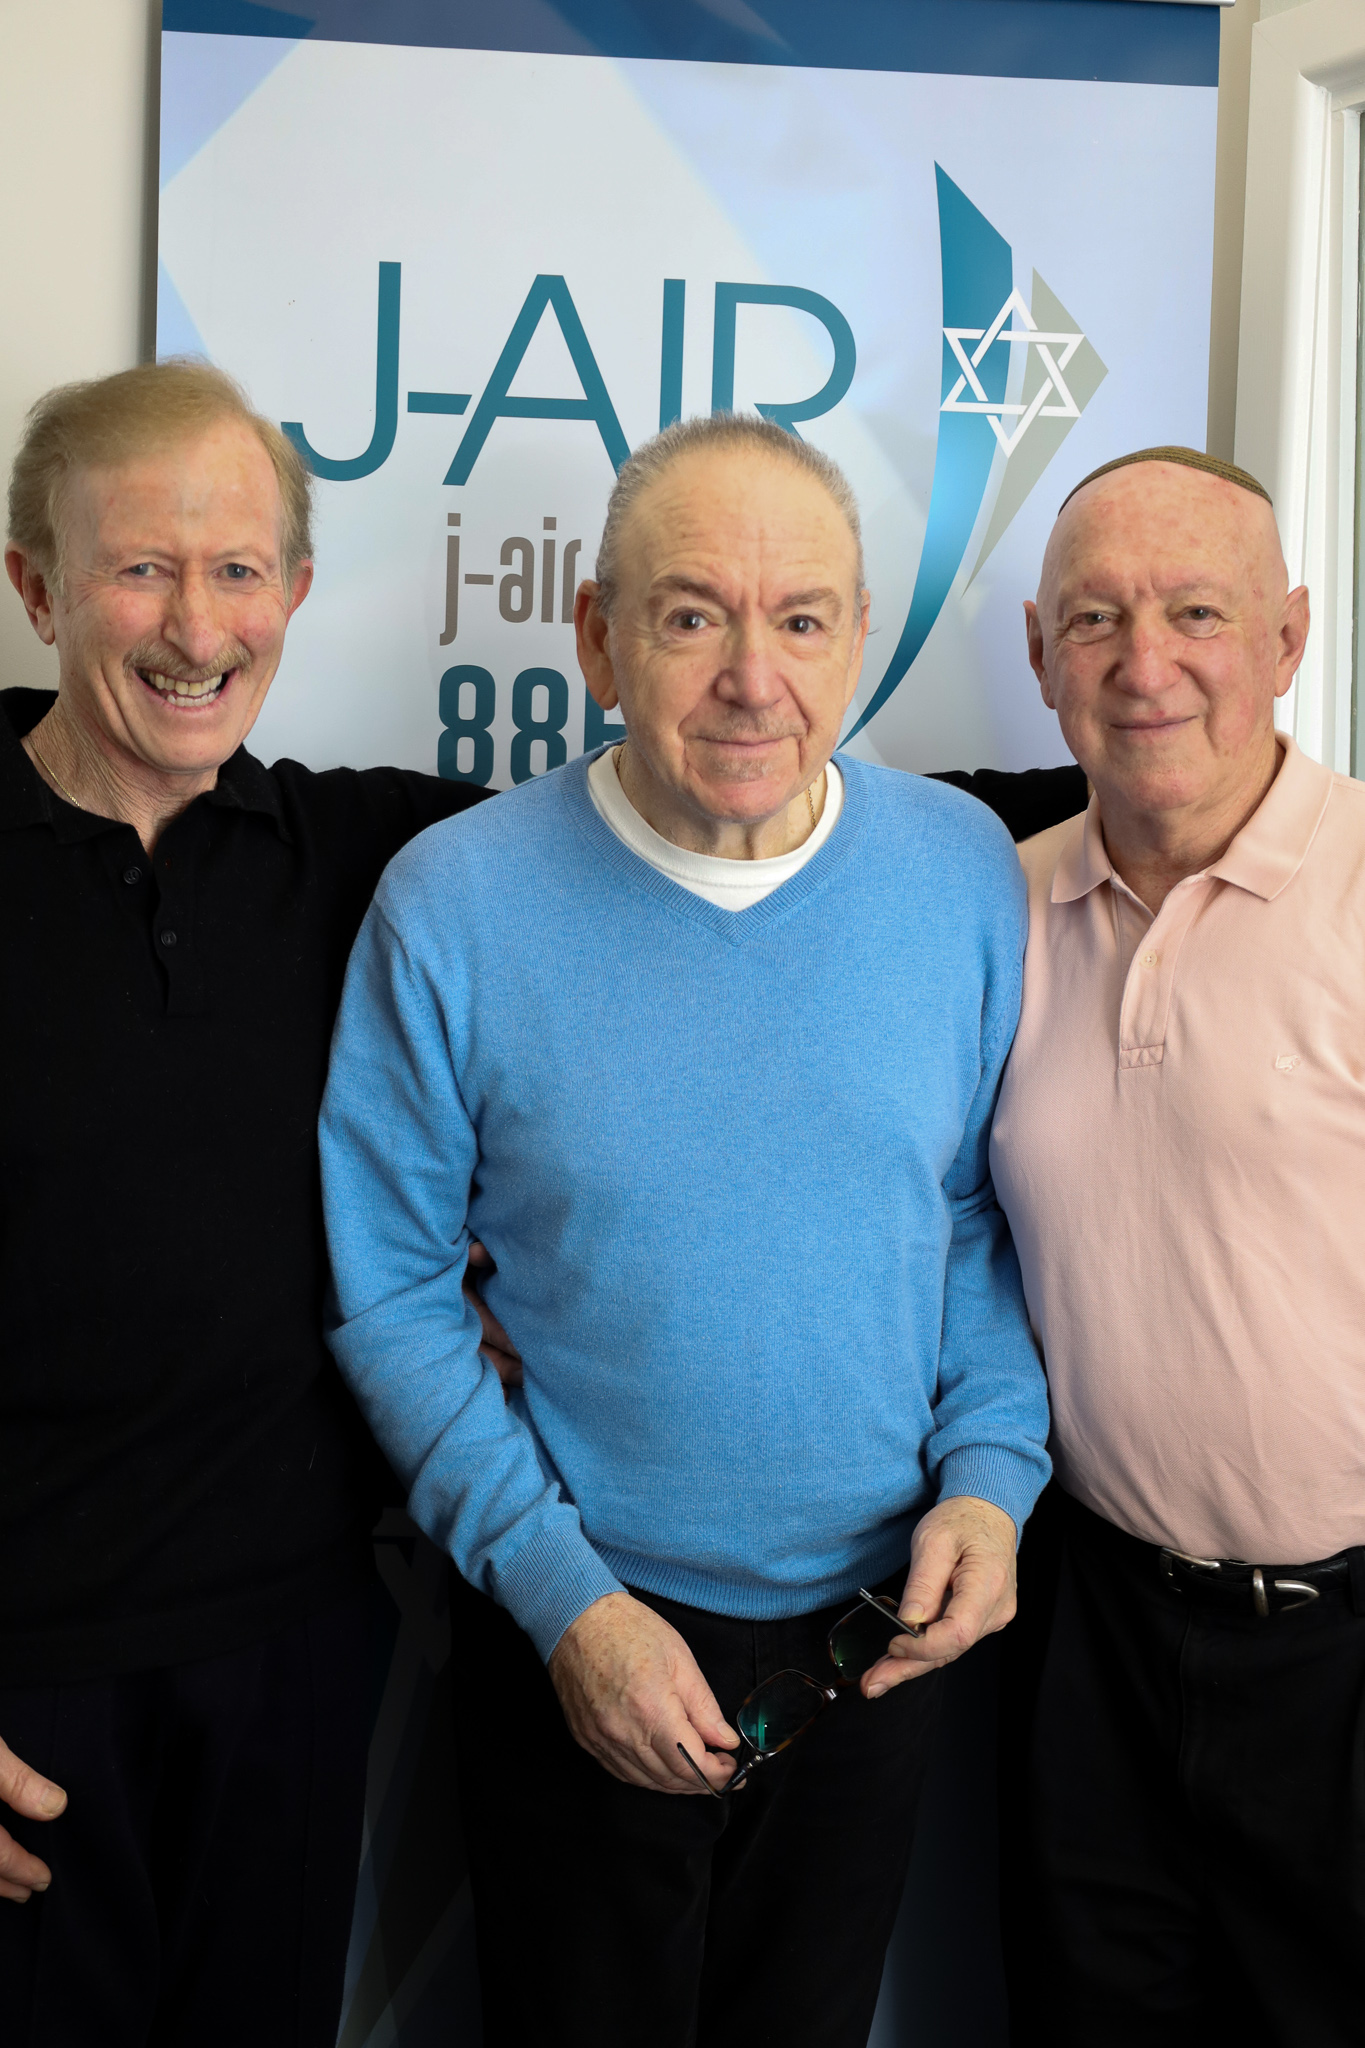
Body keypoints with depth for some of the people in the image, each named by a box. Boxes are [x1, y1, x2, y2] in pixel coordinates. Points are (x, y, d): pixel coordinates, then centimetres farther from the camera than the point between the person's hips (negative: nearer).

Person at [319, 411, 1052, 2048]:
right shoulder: (451, 905, -14)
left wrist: (989, 1474, -9)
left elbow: (987, 1207, 4)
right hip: (579, 1634, -2)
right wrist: (562, 1595, -13)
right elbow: (387, 1286, -9)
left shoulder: (964, 871, -7)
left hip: (878, 1629, 3)